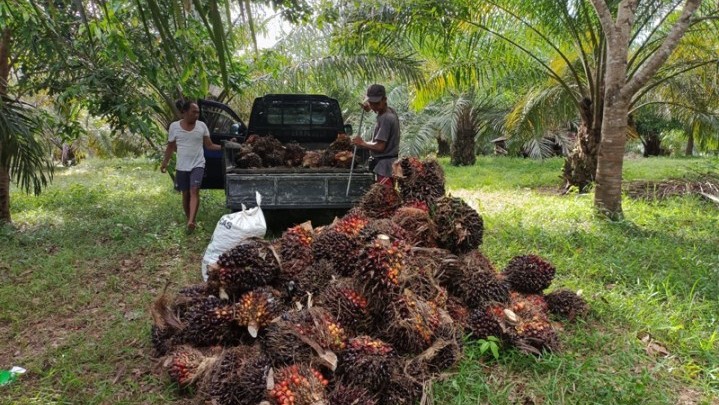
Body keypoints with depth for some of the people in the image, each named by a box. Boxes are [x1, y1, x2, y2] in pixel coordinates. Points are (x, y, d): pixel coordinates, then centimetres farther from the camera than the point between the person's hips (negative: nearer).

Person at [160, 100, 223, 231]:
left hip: (197, 165, -1)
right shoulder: (174, 126, -2)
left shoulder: (202, 125, -1)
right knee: (185, 194, 8)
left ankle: (191, 221, -26)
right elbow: (170, 147, 8)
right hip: (182, 166, 1)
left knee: (194, 191, -17)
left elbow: (209, 145, 4)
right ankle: (189, 219, 24)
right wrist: (165, 162, 2)